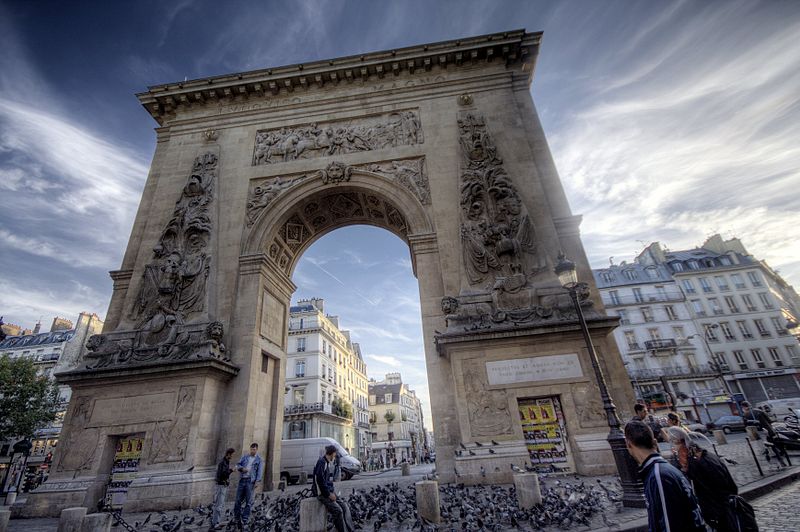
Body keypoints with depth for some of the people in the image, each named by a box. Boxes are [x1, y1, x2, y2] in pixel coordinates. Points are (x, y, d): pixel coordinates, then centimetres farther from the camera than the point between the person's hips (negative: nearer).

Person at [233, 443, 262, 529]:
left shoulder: (258, 459, 1)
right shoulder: (244, 457, 10)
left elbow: (259, 471, -3)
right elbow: (238, 465, 7)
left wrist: (257, 481, -13)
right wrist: (242, 468, -12)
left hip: (251, 481, -3)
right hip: (242, 480, 3)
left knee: (248, 502, -1)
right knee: (238, 500, 5)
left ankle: (244, 521, 7)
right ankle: (237, 518, 18)